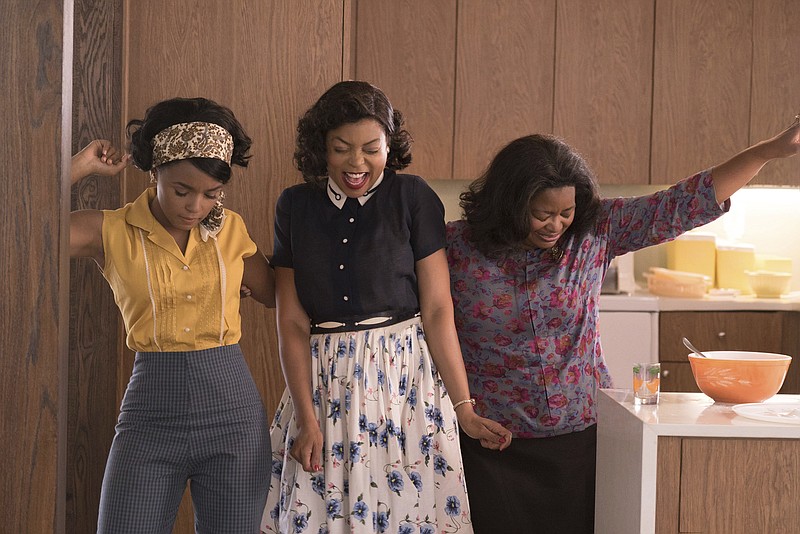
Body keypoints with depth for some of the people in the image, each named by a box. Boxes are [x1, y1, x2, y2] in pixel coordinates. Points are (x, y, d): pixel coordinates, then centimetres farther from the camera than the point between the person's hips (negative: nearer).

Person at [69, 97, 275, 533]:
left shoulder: (231, 229, 4)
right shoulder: (111, 231, -3)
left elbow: (277, 294, 16)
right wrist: (82, 166, -8)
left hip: (234, 415, 2)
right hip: (150, 417, -2)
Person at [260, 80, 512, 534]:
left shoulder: (413, 198, -3)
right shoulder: (296, 207, 4)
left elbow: (437, 309, -4)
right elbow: (292, 321, 2)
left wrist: (463, 408, -9)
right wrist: (306, 417, -6)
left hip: (404, 377, -2)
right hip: (322, 383, 2)